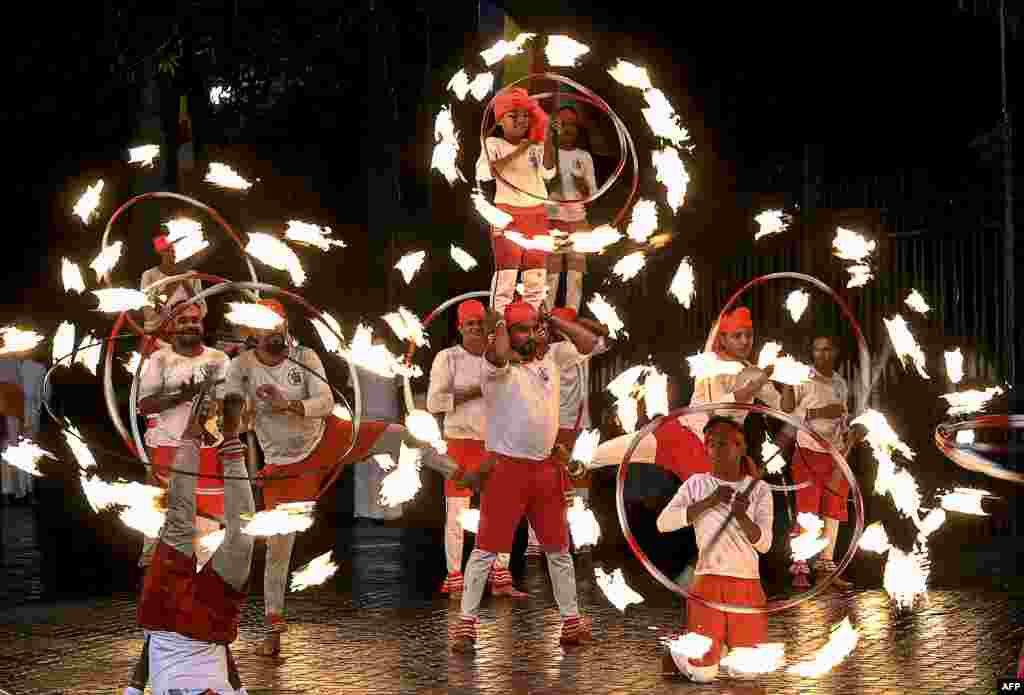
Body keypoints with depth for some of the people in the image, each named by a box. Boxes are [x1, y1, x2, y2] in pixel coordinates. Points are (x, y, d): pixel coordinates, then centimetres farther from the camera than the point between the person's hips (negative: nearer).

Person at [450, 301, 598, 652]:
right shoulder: (496, 366, -12)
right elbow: (498, 354, -35)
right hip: (507, 468, -6)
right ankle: (466, 623, 4)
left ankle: (571, 623, 24)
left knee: (559, 549, 14)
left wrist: (552, 319, 4)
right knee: (486, 548, -3)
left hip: (546, 469, 6)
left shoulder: (551, 357, 7)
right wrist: (498, 324, -17)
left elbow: (589, 342, 7)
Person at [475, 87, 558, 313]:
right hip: (507, 215, -4)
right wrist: (516, 152, -24)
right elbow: (484, 172, -20)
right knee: (506, 272, -9)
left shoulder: (536, 146, 6)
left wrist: (547, 139, -23)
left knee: (536, 275, 7)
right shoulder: (493, 144, -1)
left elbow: (548, 172, -11)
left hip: (537, 215, 4)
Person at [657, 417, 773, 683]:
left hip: (747, 586, 2)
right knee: (702, 673, -8)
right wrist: (708, 502, -17)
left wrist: (742, 516, -23)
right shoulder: (697, 483, 2)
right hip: (708, 583, -2)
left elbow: (764, 543, -5)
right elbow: (663, 523, -10)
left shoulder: (758, 489, 3)